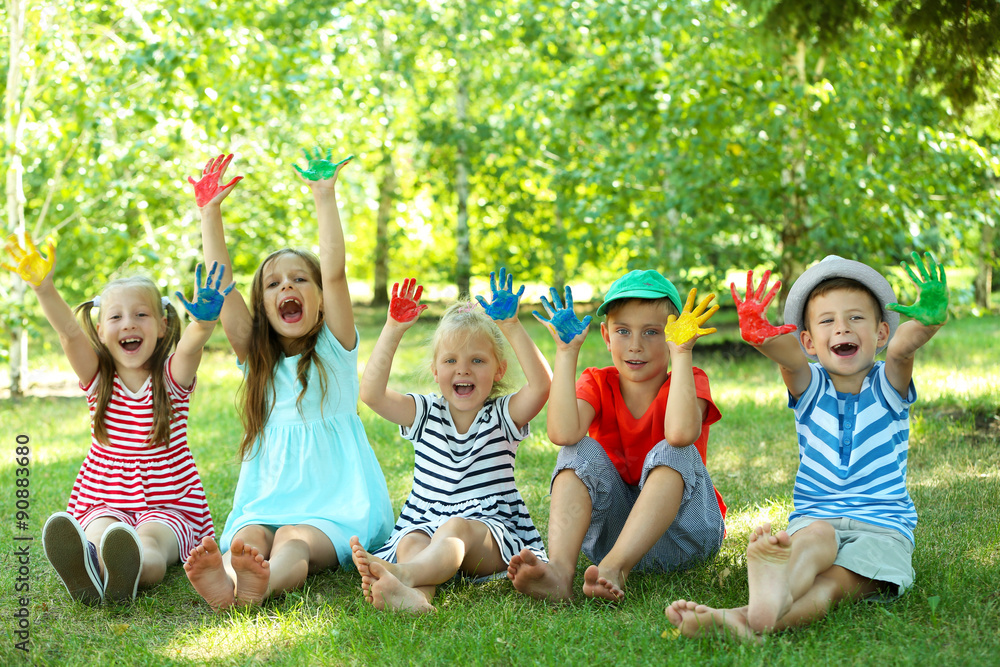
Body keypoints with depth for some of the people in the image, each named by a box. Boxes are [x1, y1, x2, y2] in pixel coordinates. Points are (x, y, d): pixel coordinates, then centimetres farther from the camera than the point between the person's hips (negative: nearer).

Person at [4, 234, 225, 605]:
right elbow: (69, 332, -12)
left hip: (169, 508, -1)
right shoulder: (98, 379, 6)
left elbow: (191, 344, -22)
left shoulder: (171, 378, 1)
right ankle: (85, 567, -66)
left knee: (150, 541, -35)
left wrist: (204, 320, -46)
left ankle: (128, 571, -67)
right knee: (99, 531, -33)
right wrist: (43, 288, -31)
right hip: (103, 504, 2)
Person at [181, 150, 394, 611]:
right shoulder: (256, 357, 15)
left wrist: (325, 199, -10)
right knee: (248, 539, -30)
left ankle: (261, 584, -63)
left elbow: (335, 272, -8)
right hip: (263, 502, 3)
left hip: (333, 507, -3)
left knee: (294, 542, -34)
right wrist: (210, 214, -1)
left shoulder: (334, 348, 7)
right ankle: (223, 581, -60)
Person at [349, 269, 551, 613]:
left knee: (457, 527, -36)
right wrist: (393, 330, -11)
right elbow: (372, 392, -3)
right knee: (410, 542, -31)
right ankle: (413, 594, -64)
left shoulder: (503, 416, 7)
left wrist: (511, 327, -20)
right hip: (425, 524, 3)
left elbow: (540, 385, -14)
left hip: (494, 535, -3)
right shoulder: (425, 414, 13)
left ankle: (401, 574, -65)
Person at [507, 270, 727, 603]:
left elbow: (681, 433, -32)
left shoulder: (689, 380, -7)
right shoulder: (598, 384, 0)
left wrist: (681, 353, -28)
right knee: (581, 451, -20)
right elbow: (563, 433, -24)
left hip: (680, 534, -2)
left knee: (673, 452, -28)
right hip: (612, 528, 2)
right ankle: (559, 570, -43)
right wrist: (566, 351, -20)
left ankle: (613, 568, -45)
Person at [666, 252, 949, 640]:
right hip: (812, 518, 1)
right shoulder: (810, 387, 8)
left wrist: (927, 321, -45)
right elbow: (789, 357, -18)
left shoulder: (886, 387, 5)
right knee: (818, 536, -35)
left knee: (834, 581, -31)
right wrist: (762, 336, -43)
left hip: (881, 527, -1)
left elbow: (902, 346, -20)